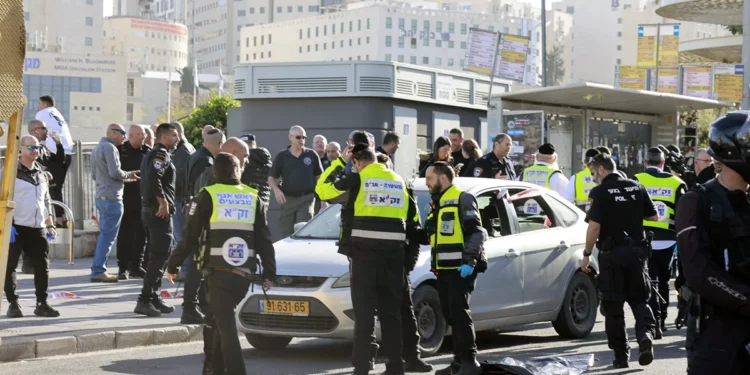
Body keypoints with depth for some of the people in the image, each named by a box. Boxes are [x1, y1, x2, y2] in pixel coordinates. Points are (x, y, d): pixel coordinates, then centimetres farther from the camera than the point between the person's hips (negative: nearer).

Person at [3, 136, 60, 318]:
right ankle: (13, 304, 7)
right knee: (9, 267, -2)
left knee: (42, 266, 3)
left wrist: (50, 225, 16)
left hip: (37, 228, 6)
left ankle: (42, 304, 12)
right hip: (16, 227, -6)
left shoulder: (41, 173, 15)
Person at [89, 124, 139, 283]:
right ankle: (98, 271, -7)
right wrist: (129, 175, -2)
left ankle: (97, 269, 15)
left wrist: (124, 177, 17)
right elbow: (115, 172, -21)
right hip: (112, 198, -10)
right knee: (108, 236, -7)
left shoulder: (96, 149, 18)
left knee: (104, 235, 14)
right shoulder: (110, 148, -13)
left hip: (101, 197, 10)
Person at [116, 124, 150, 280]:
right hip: (126, 199, -3)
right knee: (125, 235, 2)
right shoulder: (120, 150, -2)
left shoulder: (148, 151, 7)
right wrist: (124, 178, -18)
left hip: (143, 200, 3)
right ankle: (123, 268, 8)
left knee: (141, 235, 6)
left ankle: (136, 266, 15)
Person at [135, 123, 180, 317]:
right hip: (160, 211, -10)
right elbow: (153, 177, -27)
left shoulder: (152, 154, 21)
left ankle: (153, 298, 19)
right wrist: (163, 202, -23)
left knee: (157, 255, 15)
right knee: (159, 256, -9)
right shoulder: (161, 154, -11)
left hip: (150, 210, 10)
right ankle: (145, 300, -11)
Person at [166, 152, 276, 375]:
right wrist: (269, 273, 15)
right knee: (222, 320, 19)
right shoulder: (253, 197, 9)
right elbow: (264, 240, 10)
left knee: (225, 325, -5)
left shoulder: (207, 196, -1)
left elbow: (190, 236, -2)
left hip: (218, 271, -4)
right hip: (245, 273, 4)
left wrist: (173, 265, 6)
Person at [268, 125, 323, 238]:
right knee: (286, 234, 7)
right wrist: (276, 189, -15)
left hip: (306, 198, -2)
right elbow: (271, 178, 6)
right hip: (288, 198, 2)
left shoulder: (312, 155, 4)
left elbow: (319, 177, 9)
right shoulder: (282, 156, 5)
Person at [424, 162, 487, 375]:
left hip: (461, 268, -9)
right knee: (451, 316, 9)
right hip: (444, 268, 9)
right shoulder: (437, 204, 22)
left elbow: (476, 233, -14)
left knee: (459, 312, -14)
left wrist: (469, 260, -22)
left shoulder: (462, 199, -6)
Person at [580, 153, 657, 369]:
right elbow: (654, 217, 10)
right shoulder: (637, 187, 5)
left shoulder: (599, 192, -10)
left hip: (611, 252, -4)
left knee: (613, 305, 6)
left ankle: (621, 355, 8)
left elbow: (594, 226, -16)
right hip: (637, 250, 4)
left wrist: (587, 254, -7)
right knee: (639, 298, 15)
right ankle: (646, 333, -12)